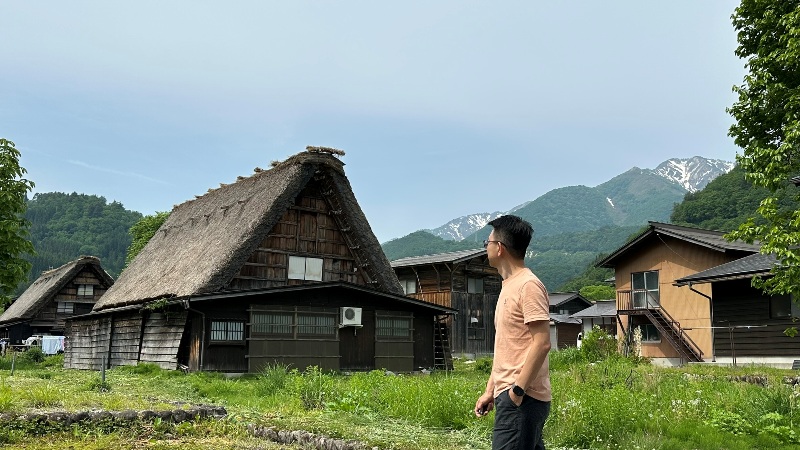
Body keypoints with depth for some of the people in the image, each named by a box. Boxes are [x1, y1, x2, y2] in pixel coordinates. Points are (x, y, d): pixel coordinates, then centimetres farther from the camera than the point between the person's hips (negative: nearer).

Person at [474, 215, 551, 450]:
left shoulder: (528, 285, -12)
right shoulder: (509, 286, 18)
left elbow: (542, 343, -19)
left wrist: (518, 390, -20)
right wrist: (490, 390, 18)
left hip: (522, 397, -10)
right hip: (509, 394, 10)